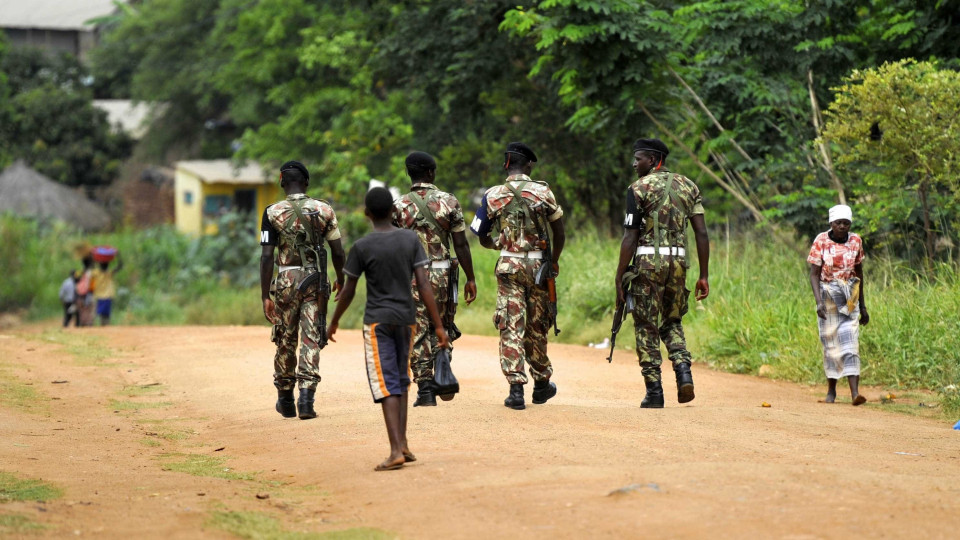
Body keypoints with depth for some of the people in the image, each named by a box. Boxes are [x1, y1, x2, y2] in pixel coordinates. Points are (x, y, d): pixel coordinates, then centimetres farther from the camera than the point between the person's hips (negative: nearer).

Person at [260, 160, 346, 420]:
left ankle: (285, 400, 23)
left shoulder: (273, 212, -4)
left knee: (285, 340, 12)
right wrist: (340, 279, 21)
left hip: (287, 281, 0)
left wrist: (265, 296, -7)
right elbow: (338, 252, 3)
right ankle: (307, 396, -11)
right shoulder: (324, 210, 1)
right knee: (311, 340, 2)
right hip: (316, 281, 0)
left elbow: (267, 256, -9)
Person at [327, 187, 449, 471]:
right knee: (401, 381, 17)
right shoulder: (411, 239, -2)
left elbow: (348, 291, -2)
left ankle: (396, 450, -18)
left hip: (377, 322, -4)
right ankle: (403, 444, 15)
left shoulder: (362, 247, -10)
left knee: (386, 384, -7)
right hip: (406, 319, 4)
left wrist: (334, 321, 14)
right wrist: (438, 325, -4)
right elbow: (424, 284, -6)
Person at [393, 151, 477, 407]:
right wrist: (470, 279, 5)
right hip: (442, 275, 1)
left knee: (417, 334, 3)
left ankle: (425, 389, -1)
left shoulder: (398, 206, -3)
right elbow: (461, 244, -2)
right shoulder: (449, 202, -2)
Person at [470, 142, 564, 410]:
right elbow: (559, 231, 2)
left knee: (511, 327, 0)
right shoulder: (543, 192, -3)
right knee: (537, 325, 13)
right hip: (537, 263, 1)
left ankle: (516, 388, -9)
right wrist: (554, 260, 18)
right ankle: (541, 383, 27)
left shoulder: (492, 195, -1)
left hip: (508, 265, -1)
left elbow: (483, 238, 7)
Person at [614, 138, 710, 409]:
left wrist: (620, 278, -4)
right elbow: (701, 233, 5)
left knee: (647, 328, 4)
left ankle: (654, 391, 1)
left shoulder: (639, 188, -4)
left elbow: (630, 237, -8)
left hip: (647, 260, -4)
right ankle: (684, 371, -3)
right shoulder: (688, 186, 11)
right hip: (678, 261, 4)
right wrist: (703, 276, 8)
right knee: (672, 323, 20)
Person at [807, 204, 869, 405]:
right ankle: (831, 389, 19)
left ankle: (855, 392, -18)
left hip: (849, 298, 1)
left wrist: (862, 305, 15)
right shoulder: (821, 241, -8)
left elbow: (859, 272, 12)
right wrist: (818, 302, -22)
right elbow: (814, 274, -9)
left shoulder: (856, 241, 1)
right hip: (827, 296, -1)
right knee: (830, 342, 5)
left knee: (850, 342, -9)